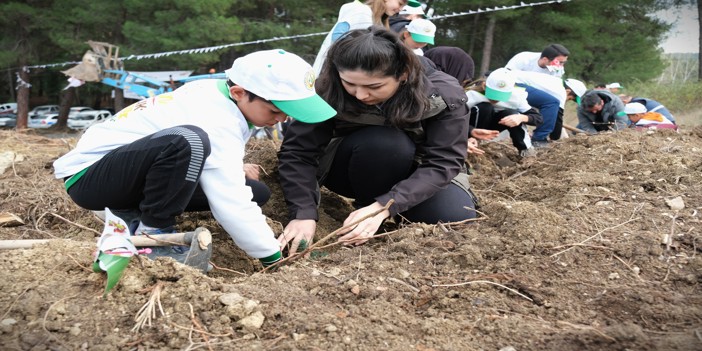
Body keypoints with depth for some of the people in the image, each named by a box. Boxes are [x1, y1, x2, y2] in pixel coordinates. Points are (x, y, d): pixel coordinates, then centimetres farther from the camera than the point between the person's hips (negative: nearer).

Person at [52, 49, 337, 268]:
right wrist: (276, 259, -27)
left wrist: (232, 167, 3)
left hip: (127, 173, 10)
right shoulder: (216, 125, -29)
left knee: (256, 192, -2)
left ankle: (132, 214, 5)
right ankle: (150, 234, -18)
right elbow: (232, 206, -33)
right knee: (186, 142, -40)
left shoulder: (215, 92, 0)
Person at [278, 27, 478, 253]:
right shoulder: (328, 89, -27)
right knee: (381, 143, -35)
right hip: (349, 171, -1)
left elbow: (441, 164, -30)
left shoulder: (443, 95, -27)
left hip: (416, 173, 2)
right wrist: (303, 214, -39)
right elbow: (296, 152, -24)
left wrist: (382, 207, -43)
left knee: (456, 218, -27)